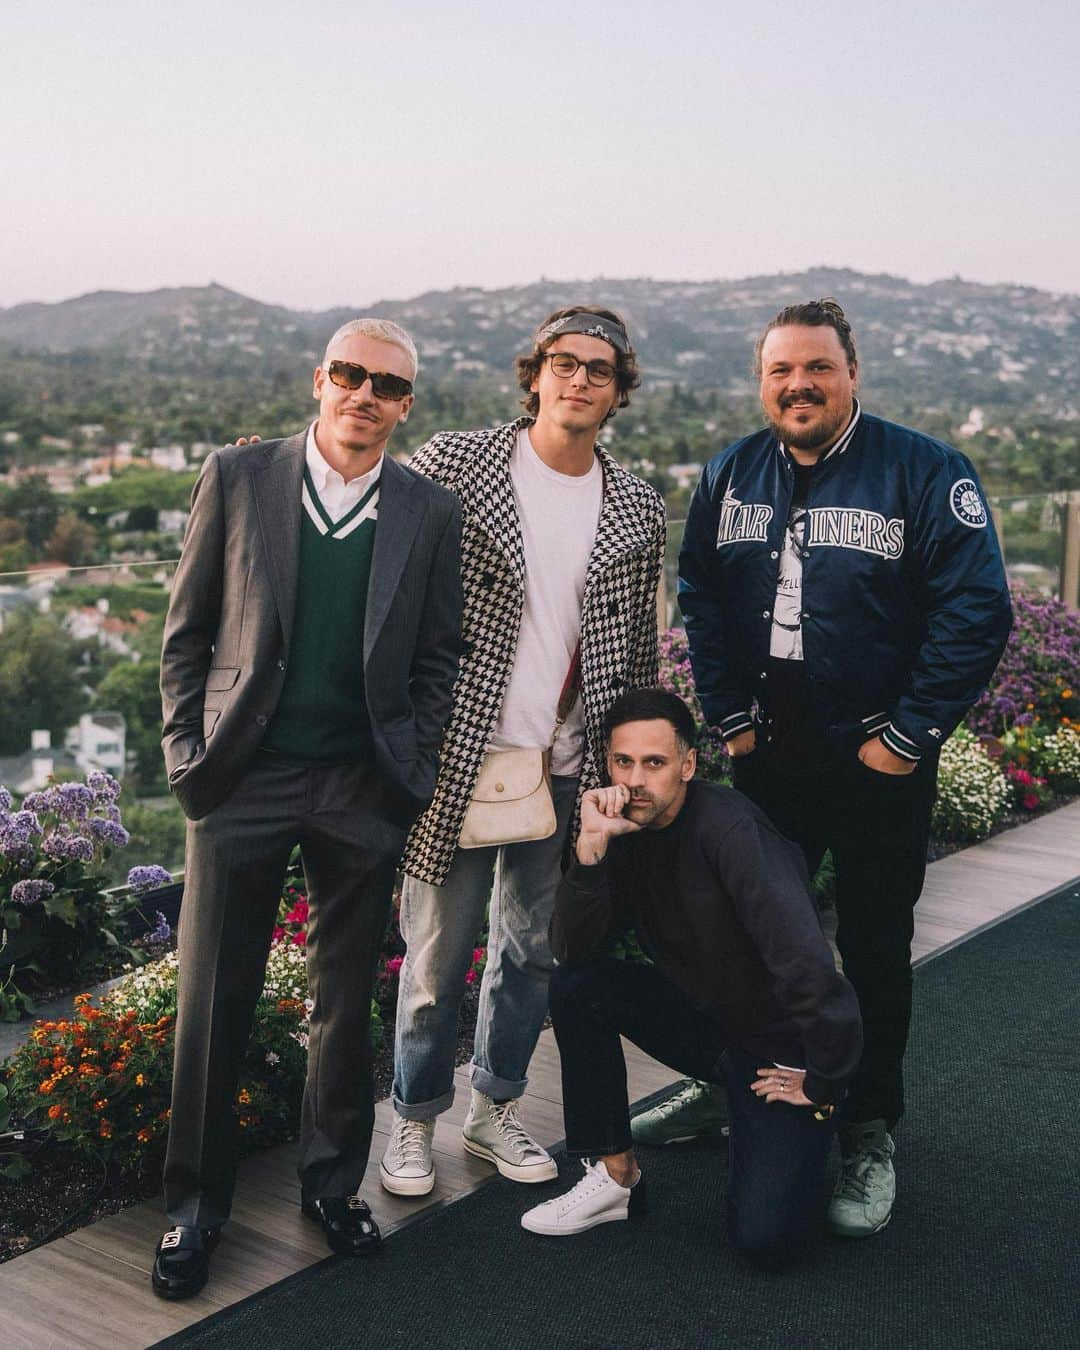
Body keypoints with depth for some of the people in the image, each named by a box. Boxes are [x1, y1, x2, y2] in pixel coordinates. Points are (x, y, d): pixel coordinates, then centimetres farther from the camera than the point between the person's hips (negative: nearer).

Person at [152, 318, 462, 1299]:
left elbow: (438, 657, 8)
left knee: (345, 1000, 12)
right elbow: (185, 633, 4)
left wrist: (412, 772, -1)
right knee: (214, 1000, 6)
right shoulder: (237, 478, 0)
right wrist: (189, 756, -2)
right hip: (243, 779, -1)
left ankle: (333, 1181, 31)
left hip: (362, 792, 1)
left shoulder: (430, 512, 3)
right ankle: (196, 1203, 22)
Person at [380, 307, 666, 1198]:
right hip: (458, 757, -3)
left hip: (565, 770, 4)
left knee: (533, 948, 15)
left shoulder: (639, 511, 5)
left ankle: (496, 1109, 34)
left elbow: (639, 652, 13)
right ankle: (415, 1121, 26)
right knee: (438, 950, 6)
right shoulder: (454, 463, -6)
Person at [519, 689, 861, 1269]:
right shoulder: (627, 829, -4)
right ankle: (616, 1176, -1)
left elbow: (806, 962, -33)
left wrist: (824, 1085, -24)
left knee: (764, 1239, -20)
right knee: (574, 985, -14)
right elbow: (573, 948, -12)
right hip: (700, 1019, 6)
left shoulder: (726, 827, -27)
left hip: (781, 1046, -6)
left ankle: (804, 1137, 13)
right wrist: (590, 847, -25)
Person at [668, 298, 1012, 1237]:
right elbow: (701, 597, 9)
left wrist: (906, 736, -15)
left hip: (877, 763, -4)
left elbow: (977, 611, -15)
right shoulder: (732, 475, 4)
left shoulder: (924, 472, -12)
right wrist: (730, 714, 2)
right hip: (767, 754, 4)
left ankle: (871, 1135, 22)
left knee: (874, 952, 7)